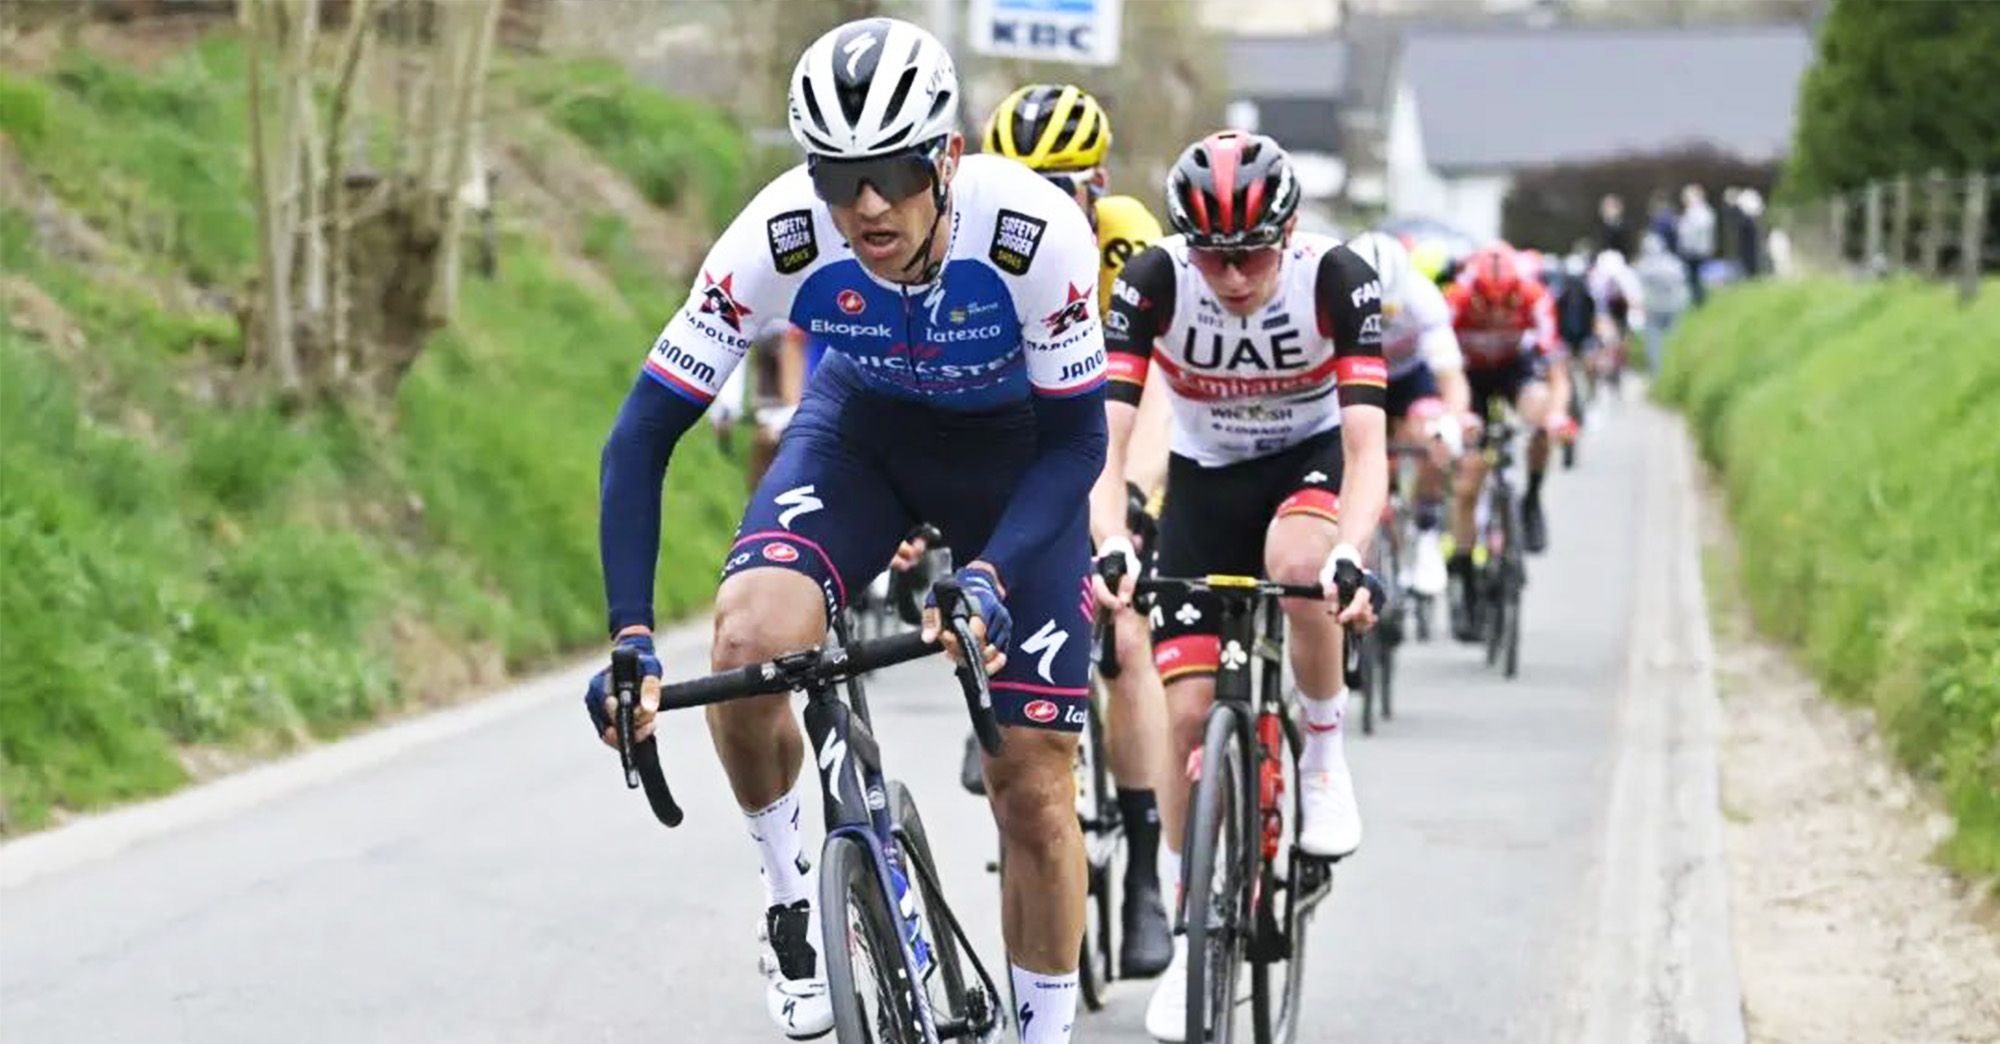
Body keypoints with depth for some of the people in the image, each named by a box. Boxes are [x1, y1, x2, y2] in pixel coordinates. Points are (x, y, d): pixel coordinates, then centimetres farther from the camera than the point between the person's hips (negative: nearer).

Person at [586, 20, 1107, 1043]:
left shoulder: (1034, 231, -35)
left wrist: (989, 578, -40)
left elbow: (1076, 439, -24)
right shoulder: (782, 235, -31)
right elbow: (643, 432, -26)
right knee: (749, 641, -29)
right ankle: (787, 883, -1)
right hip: (861, 429, 1)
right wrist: (631, 639, -35)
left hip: (1015, 453, -1)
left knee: (1031, 784, -5)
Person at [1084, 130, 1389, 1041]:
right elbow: (1105, 442, -29)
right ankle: (1193, 934, 8)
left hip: (1312, 459, -2)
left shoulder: (1337, 282, -27)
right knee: (1187, 708, -8)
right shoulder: (1152, 283, -25)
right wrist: (1111, 548, -48)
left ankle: (1324, 751, -10)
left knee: (1296, 561, -37)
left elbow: (1367, 447, -33)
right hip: (1204, 477, 2)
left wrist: (1350, 556, -51)